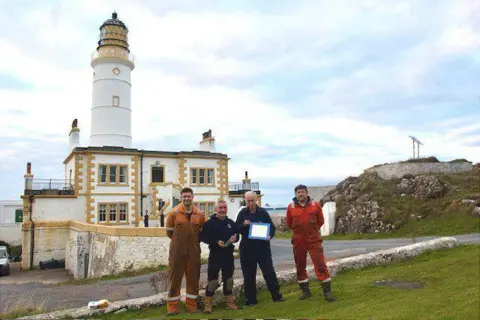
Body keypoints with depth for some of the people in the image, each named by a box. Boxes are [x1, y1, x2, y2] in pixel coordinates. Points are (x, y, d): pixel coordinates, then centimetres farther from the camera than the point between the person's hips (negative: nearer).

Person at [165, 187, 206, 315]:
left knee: (193, 278, 8)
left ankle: (191, 305, 21)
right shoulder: (174, 212, -5)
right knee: (175, 277, 4)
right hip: (177, 250, -2)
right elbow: (169, 231, 4)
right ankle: (172, 306, 14)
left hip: (193, 251, 2)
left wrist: (193, 241, 8)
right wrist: (180, 240, 8)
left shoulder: (200, 214, 1)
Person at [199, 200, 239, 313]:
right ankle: (208, 304, 6)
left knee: (228, 279, 13)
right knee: (212, 279, -5)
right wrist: (216, 242, -20)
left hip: (228, 255, 5)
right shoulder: (210, 223, -5)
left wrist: (235, 238, -6)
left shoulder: (231, 223, 10)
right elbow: (203, 237, -10)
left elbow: (236, 236, 18)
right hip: (215, 255, -5)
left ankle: (229, 302, 25)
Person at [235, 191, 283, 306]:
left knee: (269, 272, 1)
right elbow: (236, 229, 4)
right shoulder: (242, 213, 4)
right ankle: (251, 299, 18)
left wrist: (270, 235, -15)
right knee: (249, 275, 7)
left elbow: (272, 227, 5)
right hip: (247, 249, 1)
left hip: (263, 247, -1)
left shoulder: (263, 212, 2)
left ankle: (276, 295, 15)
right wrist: (243, 225, -16)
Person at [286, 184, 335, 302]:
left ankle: (327, 291, 4)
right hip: (298, 241, 1)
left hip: (314, 240, -1)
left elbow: (320, 221, 11)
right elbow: (289, 223, 12)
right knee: (300, 266, 9)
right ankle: (305, 291, 24)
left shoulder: (315, 205, -3)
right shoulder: (291, 207, -3)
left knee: (321, 265, -5)